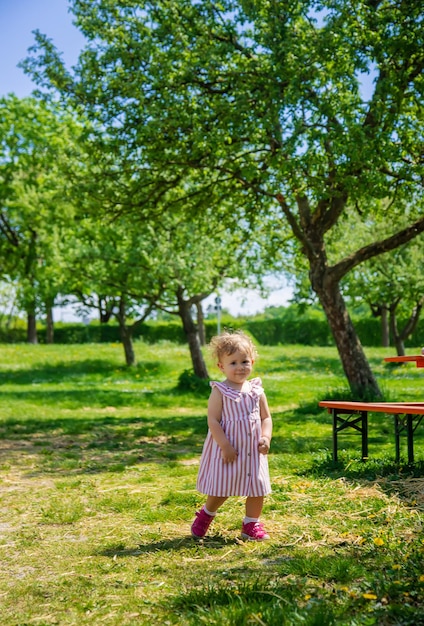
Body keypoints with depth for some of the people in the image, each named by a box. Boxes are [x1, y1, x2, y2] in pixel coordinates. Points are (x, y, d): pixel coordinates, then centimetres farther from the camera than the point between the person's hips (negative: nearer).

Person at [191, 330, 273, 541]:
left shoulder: (256, 391, 3)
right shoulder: (219, 392, -10)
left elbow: (266, 417, 7)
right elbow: (213, 420, -14)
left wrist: (265, 438, -10)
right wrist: (225, 446, -19)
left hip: (253, 451, 5)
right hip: (227, 450, -4)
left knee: (257, 488, 8)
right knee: (220, 489, 3)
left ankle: (252, 525, 26)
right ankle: (205, 515, 30)